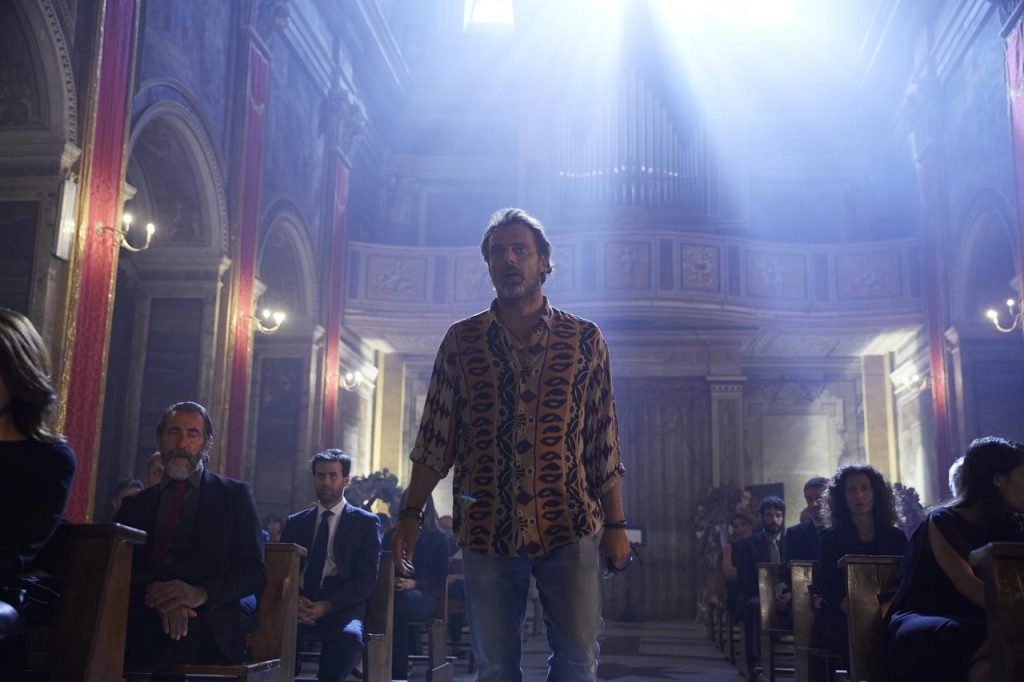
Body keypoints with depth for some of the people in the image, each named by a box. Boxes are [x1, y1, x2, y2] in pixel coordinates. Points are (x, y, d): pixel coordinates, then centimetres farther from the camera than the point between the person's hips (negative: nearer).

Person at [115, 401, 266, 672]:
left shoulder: (235, 495, 12)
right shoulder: (134, 504, 21)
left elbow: (255, 571, 4)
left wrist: (201, 593, -16)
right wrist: (155, 591, -17)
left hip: (208, 628, -3)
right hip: (142, 622, 4)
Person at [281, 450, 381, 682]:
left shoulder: (366, 523, 10)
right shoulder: (295, 522, 20)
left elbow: (367, 579, 1)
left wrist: (327, 606, -12)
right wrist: (293, 599, -9)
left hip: (341, 608, -2)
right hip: (300, 606, 2)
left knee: (351, 636, -36)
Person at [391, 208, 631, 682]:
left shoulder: (584, 339, 6)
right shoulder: (461, 341, 7)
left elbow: (603, 442, 5)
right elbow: (434, 438, 7)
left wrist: (615, 524, 2)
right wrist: (410, 515, 2)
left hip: (570, 525, -1)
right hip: (486, 530, 1)